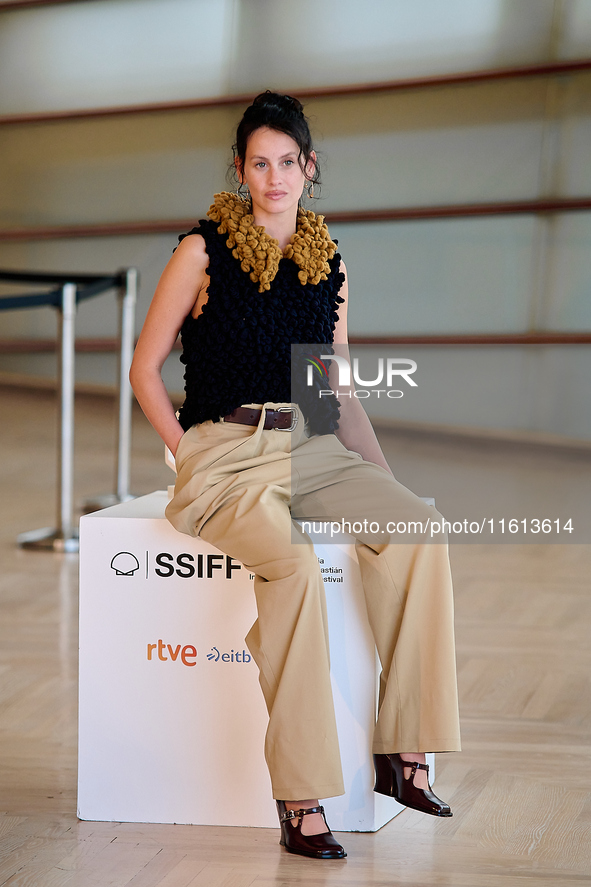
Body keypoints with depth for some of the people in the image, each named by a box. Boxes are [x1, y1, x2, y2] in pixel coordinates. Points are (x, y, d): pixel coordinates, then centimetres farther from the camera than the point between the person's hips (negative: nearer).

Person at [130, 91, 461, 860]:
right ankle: (300, 798, -28)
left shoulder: (328, 260, 14)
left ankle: (401, 750, -16)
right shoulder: (204, 252, 2)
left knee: (418, 531, -23)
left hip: (312, 449, 5)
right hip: (226, 454, -4)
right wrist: (188, 453, -6)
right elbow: (145, 369, 5)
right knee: (295, 566, -34)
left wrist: (383, 473, 7)